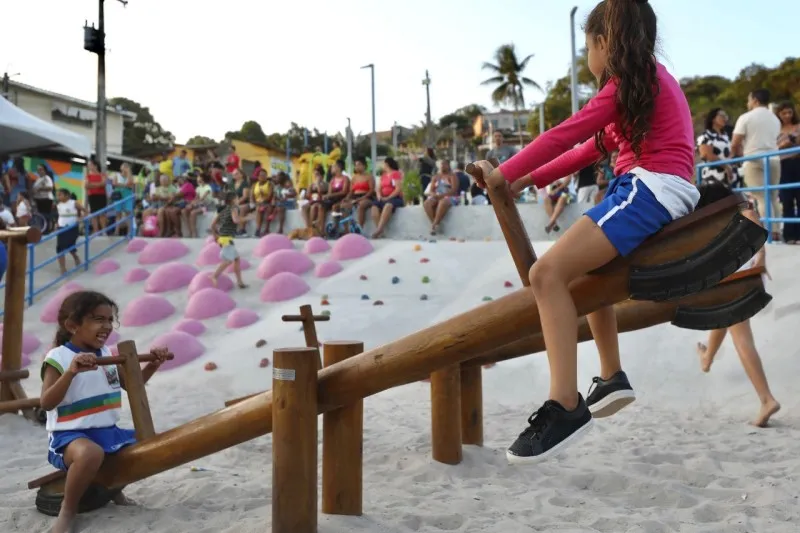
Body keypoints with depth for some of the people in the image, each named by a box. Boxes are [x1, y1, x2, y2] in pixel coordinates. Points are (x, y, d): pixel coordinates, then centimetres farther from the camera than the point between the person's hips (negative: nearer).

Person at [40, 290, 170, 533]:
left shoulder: (107, 354, 9)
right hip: (71, 436, -8)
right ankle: (67, 510, -13)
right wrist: (71, 372, -36)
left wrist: (153, 364, 6)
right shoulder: (58, 357, -13)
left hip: (108, 432, 8)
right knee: (91, 453, -40)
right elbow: (46, 403, -23)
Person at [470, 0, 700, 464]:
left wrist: (505, 173, -5)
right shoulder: (652, 80, 25)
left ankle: (565, 407, -31)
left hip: (651, 188, -11)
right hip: (663, 193, 11)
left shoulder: (631, 79, -4)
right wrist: (531, 179, 19)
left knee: (548, 273, -23)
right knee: (586, 271, 29)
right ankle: (613, 377, 31)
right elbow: (595, 147, 23)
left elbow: (568, 134, -11)